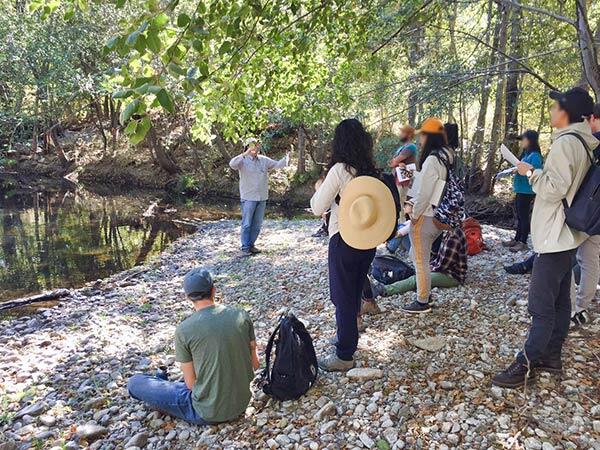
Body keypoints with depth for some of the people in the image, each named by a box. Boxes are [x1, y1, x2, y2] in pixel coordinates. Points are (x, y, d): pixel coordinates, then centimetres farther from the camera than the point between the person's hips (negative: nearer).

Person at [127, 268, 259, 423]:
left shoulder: (184, 330, -17)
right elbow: (255, 364, 2)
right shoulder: (242, 315, -7)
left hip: (207, 413, -5)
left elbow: (191, 383, -9)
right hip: (242, 403, 5)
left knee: (135, 382, 7)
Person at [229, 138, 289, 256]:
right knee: (247, 224, 0)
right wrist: (245, 154, -37)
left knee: (257, 224, 12)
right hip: (248, 198, -5)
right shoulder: (243, 160, -8)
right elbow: (232, 164, -26)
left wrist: (286, 158, -18)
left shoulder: (264, 160, 6)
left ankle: (251, 245, 25)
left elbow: (277, 164, 3)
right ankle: (245, 248, 8)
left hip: (262, 198, 5)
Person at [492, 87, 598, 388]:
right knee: (560, 301, 15)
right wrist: (539, 175, 13)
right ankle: (551, 356, 26)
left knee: (541, 306, -5)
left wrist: (531, 173, -9)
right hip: (567, 236, 10)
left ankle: (526, 366, 1)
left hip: (554, 238, -10)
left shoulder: (565, 143, -18)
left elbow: (555, 189, -23)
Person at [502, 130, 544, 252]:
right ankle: (516, 240, 23)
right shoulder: (526, 155, 16)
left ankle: (523, 243, 2)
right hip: (520, 190, 10)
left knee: (524, 216, -4)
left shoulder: (535, 156, -13)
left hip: (527, 191, -10)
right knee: (520, 216, 15)